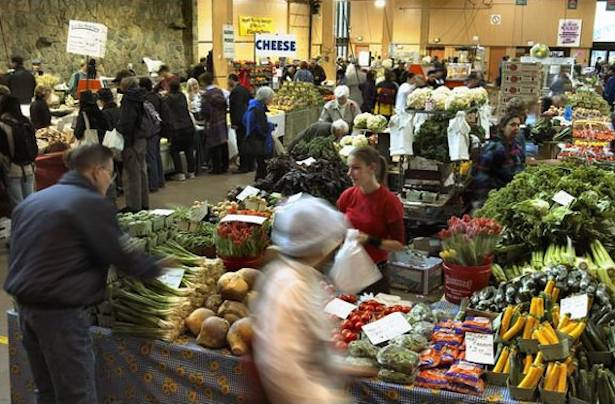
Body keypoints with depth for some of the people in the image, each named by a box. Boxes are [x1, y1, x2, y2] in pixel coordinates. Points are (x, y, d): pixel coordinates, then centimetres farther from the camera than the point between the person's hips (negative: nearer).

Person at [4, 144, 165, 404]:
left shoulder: (31, 202, 13)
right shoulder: (93, 204, -12)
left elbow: (17, 255, 19)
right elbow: (121, 256, -10)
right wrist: (156, 268, 7)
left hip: (24, 304, 9)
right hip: (61, 312, -9)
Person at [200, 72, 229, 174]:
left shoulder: (206, 95, -16)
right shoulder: (219, 91, 5)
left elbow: (204, 111, -19)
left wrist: (203, 117, 1)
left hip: (212, 124, -7)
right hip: (222, 123, 7)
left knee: (214, 147, 0)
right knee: (223, 145, 13)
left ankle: (217, 168, 5)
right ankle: (224, 166, 22)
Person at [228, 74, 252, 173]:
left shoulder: (235, 91, -15)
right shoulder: (244, 89, 13)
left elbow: (235, 108, -19)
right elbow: (250, 102, 19)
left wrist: (234, 123, -17)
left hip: (240, 121, -9)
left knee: (242, 144, -5)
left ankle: (244, 167, -3)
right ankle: (250, 165, 20)